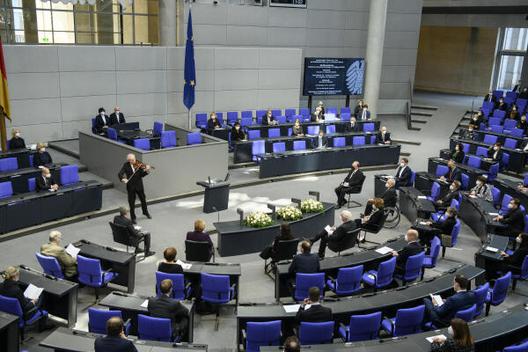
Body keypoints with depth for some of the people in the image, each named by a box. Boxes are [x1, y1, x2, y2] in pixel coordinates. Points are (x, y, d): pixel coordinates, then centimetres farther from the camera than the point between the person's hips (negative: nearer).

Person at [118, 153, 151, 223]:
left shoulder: (138, 165, -6)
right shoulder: (126, 165, -7)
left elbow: (142, 175, -10)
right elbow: (120, 174, -14)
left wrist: (147, 171, -29)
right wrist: (123, 179, -34)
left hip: (139, 185, 2)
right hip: (131, 186, -1)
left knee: (143, 199, 18)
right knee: (132, 202, 4)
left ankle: (145, 212, 43)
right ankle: (133, 217, 17)